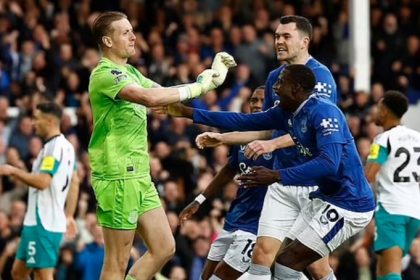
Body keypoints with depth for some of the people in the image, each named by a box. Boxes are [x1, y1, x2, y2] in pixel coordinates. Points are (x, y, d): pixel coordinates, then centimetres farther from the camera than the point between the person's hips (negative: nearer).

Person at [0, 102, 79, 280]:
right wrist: (68, 216, 26)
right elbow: (74, 183, 23)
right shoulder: (66, 146, 16)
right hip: (36, 221, 10)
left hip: (42, 223, -10)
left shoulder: (54, 147, -15)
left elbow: (42, 182, -25)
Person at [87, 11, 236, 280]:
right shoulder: (104, 74, -15)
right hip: (118, 177, -9)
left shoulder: (130, 73, 15)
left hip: (140, 176, 9)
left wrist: (211, 77, 8)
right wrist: (196, 87, -20)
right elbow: (150, 97, -28)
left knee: (164, 247, 9)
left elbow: (164, 94, 20)